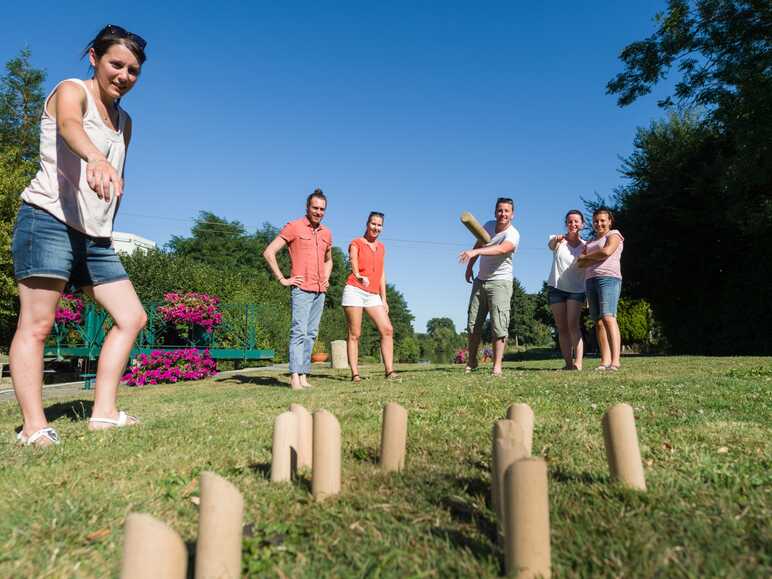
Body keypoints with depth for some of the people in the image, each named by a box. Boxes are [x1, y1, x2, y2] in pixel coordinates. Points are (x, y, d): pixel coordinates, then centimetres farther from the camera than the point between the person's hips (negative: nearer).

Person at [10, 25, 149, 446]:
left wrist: (104, 228, 12)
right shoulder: (72, 91, -1)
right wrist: (97, 158, -48)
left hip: (95, 236, 8)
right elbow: (69, 125, -26)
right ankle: (34, 427, -6)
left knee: (132, 317, 0)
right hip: (48, 221, -7)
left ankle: (103, 413, 3)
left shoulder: (125, 122, 20)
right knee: (36, 325, -9)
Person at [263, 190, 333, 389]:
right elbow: (269, 252, -6)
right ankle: (295, 377, -11)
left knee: (311, 334, 6)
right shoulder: (294, 227, -2)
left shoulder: (326, 233, 16)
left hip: (320, 291, 6)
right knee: (299, 331, -12)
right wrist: (282, 279, -8)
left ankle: (304, 376, 10)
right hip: (302, 289, -6)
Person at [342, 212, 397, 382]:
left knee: (387, 330, -7)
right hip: (355, 291, -5)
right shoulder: (356, 243, 4)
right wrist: (358, 276, -38)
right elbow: (353, 262, -15)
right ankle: (355, 374, -2)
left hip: (373, 295, 5)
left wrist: (383, 299, 12)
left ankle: (389, 371, -6)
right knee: (354, 334, -4)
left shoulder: (381, 247, 21)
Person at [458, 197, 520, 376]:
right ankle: (471, 361, 22)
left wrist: (474, 252, -52)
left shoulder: (513, 234, -18)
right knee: (473, 324, 9)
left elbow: (501, 249, -40)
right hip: (480, 280, 6)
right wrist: (470, 266, 16)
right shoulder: (488, 225, 2)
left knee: (499, 325, -10)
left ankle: (497, 365, -3)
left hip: (500, 282, -6)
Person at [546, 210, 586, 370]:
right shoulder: (558, 240, 0)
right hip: (556, 289, 1)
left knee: (573, 324, -17)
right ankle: (568, 363, 10)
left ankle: (578, 362, -21)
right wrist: (556, 239, -47)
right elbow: (550, 244, -25)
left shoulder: (585, 245, 4)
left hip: (576, 290, -1)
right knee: (562, 327, 4)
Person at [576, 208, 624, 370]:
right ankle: (605, 361, -6)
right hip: (590, 280, 6)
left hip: (608, 278, -6)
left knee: (608, 317, -21)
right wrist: (598, 258, -3)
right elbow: (580, 263, 14)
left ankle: (615, 361, -26)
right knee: (598, 321, -3)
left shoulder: (614, 234, 10)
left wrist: (586, 257, 4)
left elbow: (607, 251, -10)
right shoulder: (590, 243, 29)